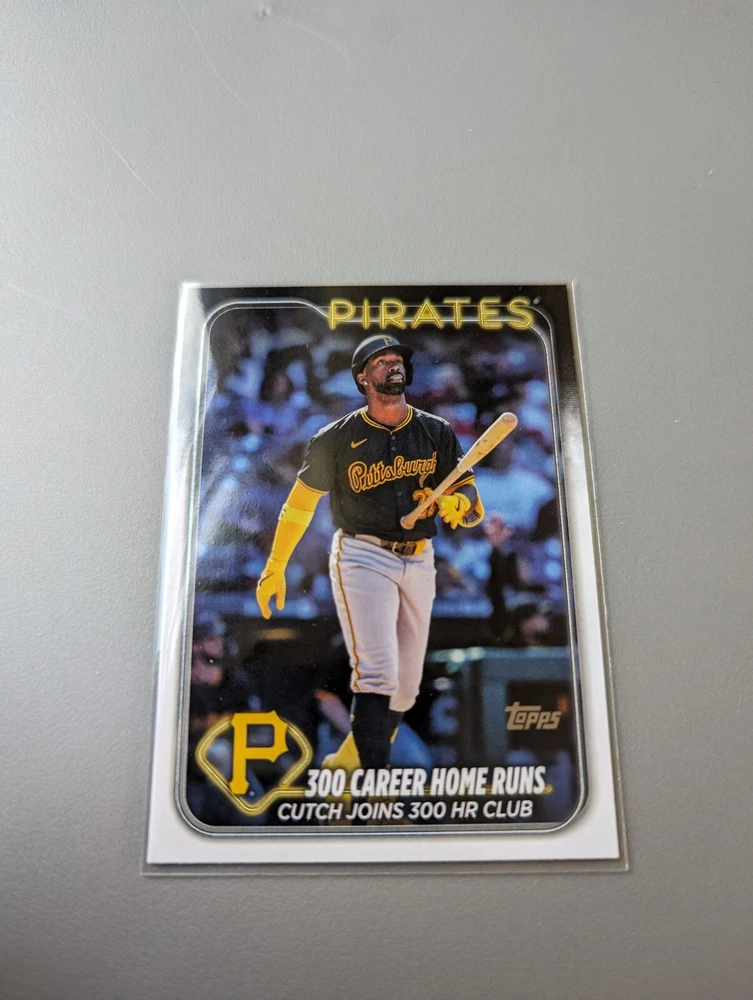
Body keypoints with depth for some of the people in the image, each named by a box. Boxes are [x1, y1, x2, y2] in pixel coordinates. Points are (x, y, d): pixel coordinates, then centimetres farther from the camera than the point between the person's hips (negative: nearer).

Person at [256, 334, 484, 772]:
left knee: (406, 684, 9)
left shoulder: (438, 433, 5)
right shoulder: (337, 439, -2)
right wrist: (275, 567, 7)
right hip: (362, 557, -4)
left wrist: (453, 503, -20)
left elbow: (472, 504, 5)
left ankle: (350, 760, 28)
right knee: (378, 673, -18)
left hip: (419, 561, 4)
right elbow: (301, 502, 7)